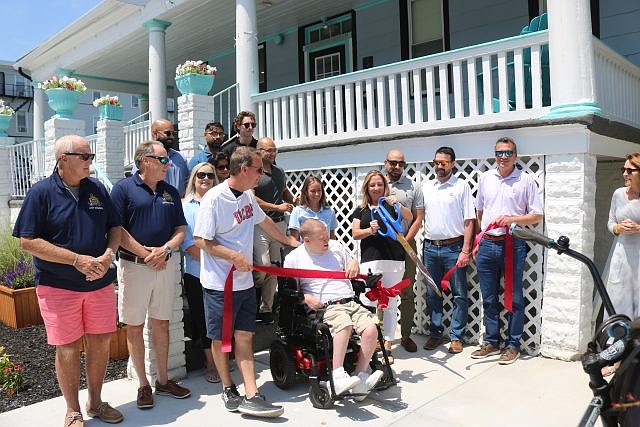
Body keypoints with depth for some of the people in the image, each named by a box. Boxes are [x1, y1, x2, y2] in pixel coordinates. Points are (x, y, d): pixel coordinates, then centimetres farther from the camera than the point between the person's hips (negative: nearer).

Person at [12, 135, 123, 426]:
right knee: (68, 349, 5)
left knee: (101, 342, 10)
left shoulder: (97, 189, 7)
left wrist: (108, 255, -10)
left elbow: (115, 228, 10)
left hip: (100, 283, 4)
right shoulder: (41, 192, -6)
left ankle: (95, 402, 31)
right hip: (58, 287, -4)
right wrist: (77, 260, -17)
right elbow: (28, 242, -11)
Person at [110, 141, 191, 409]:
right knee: (135, 327, 5)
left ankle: (163, 380, 24)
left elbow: (181, 229, 9)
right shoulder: (124, 188, -3)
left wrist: (165, 249, -9)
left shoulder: (171, 192, 11)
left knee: (161, 324, 12)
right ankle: (143, 384, 19)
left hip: (167, 264, 4)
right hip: (134, 265, -4)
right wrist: (146, 254, -13)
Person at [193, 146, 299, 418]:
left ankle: (251, 396, 6)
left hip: (245, 282, 7)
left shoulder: (248, 196, 7)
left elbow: (263, 221, 24)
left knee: (244, 336, 5)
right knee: (221, 338, 9)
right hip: (220, 283, -6)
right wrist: (234, 256, -20)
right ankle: (228, 388, 28)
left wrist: (290, 241, 31)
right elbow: (201, 240, -17)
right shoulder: (214, 198, -16)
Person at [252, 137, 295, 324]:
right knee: (263, 265, -18)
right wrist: (276, 207, -15)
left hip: (279, 224, 7)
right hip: (260, 226, -6)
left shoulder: (279, 171, 17)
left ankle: (266, 309, 19)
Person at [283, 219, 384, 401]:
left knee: (371, 329, -23)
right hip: (325, 307, -4)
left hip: (351, 302, 5)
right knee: (344, 324, -37)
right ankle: (337, 377, -35)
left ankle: (360, 380, -18)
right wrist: (305, 298, -10)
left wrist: (355, 264, 6)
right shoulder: (294, 258, 6)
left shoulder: (336, 246, 18)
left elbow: (355, 274, 30)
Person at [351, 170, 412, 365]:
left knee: (390, 304, 2)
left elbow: (409, 217, -3)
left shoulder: (391, 205, 12)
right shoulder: (361, 211, 16)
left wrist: (399, 206, -22)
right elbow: (355, 234, 7)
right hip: (370, 261, 0)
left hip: (394, 261, 0)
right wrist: (370, 230, -12)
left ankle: (387, 347, 9)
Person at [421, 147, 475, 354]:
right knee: (432, 294, 10)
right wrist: (419, 246, 4)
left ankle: (456, 336, 14)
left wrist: (466, 251, -11)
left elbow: (469, 221, -5)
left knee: (459, 295, 3)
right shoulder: (426, 187, 10)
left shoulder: (462, 186, -1)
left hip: (453, 247, -3)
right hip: (430, 247, 4)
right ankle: (435, 333, 22)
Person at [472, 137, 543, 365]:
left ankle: (513, 345, 17)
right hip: (487, 245, 4)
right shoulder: (485, 178, 10)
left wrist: (512, 219, -16)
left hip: (513, 245, -3)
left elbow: (537, 216, -1)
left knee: (514, 299, 5)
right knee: (488, 298, 11)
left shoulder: (526, 180, -1)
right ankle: (491, 342, 24)